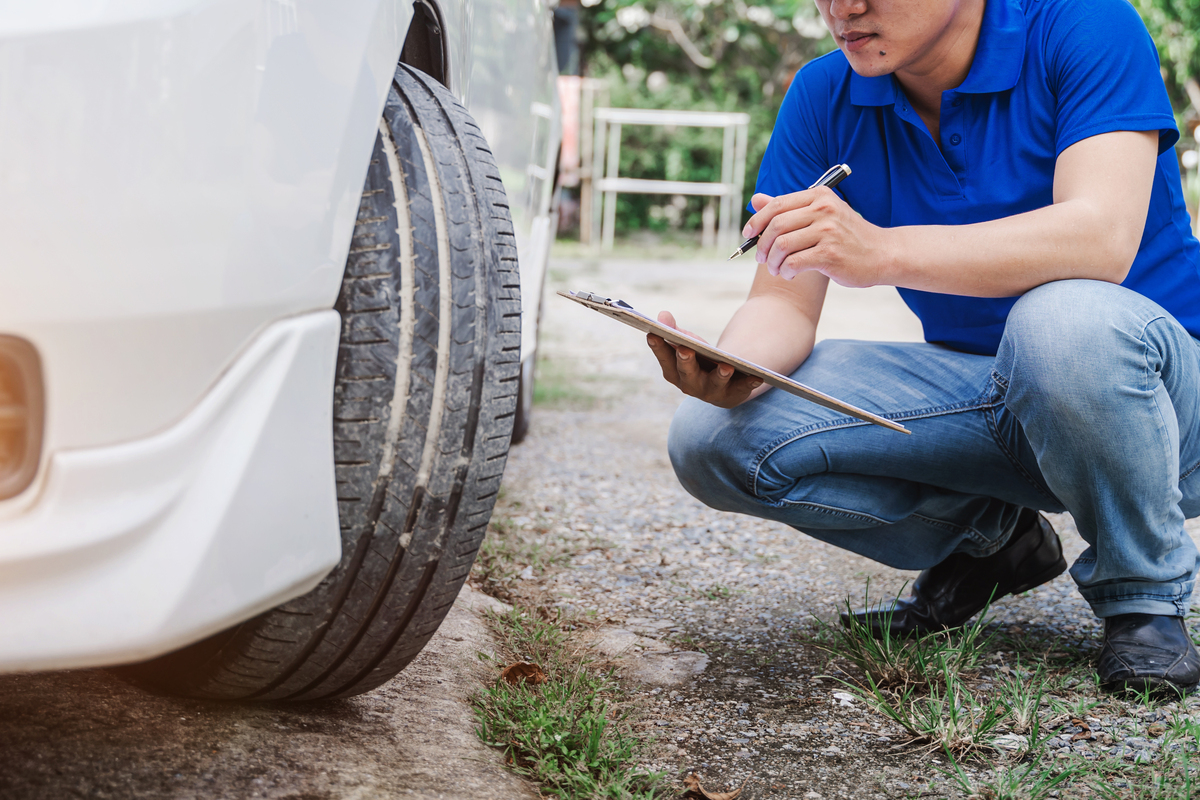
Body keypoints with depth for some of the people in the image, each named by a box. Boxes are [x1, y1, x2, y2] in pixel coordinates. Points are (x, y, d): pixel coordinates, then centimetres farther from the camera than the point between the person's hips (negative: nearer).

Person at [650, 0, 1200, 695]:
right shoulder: (825, 97, -2)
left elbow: (1103, 240, -30)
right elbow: (784, 303, -6)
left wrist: (883, 252, -41)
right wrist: (733, 369, -30)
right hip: (977, 395, 4)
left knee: (1066, 321, -39)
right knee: (716, 439, -15)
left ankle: (1144, 594, -11)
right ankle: (985, 535, 5)